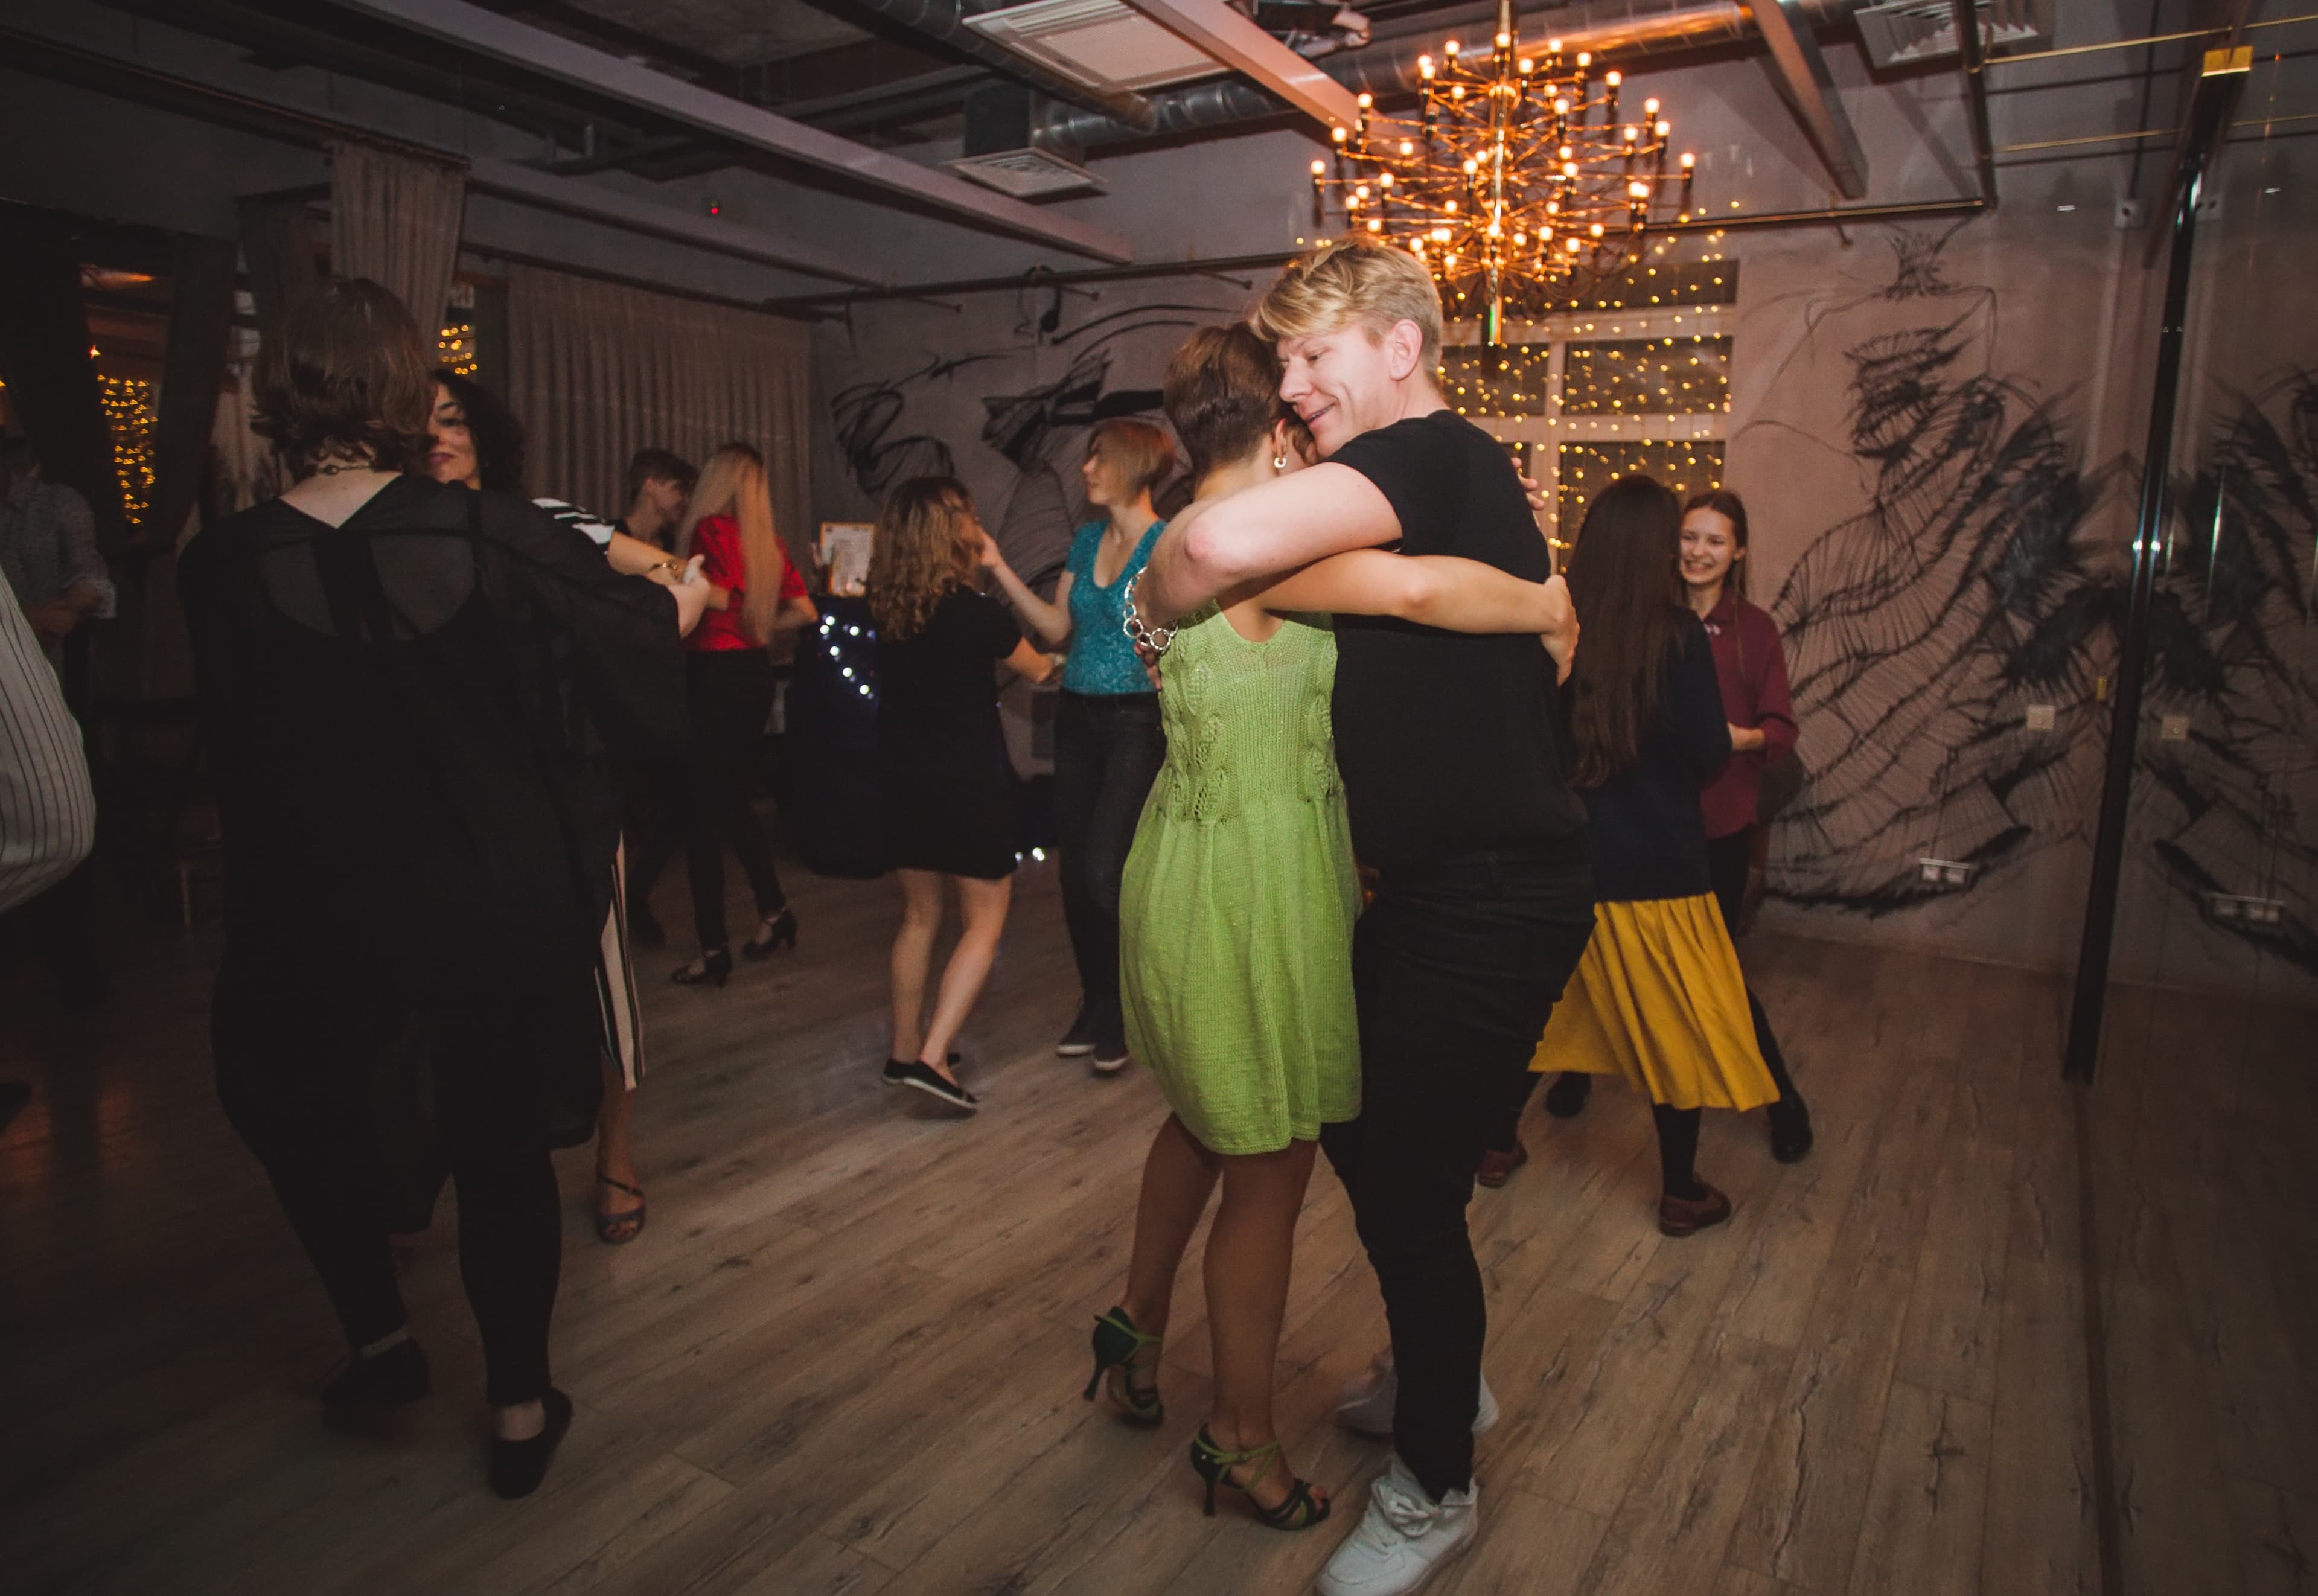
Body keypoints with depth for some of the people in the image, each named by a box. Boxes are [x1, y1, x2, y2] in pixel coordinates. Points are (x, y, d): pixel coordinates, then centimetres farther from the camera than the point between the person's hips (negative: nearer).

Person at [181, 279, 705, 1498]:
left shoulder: (225, 565, -12)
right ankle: (520, 1409, 28)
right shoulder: (492, 535, -16)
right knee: (502, 1140, 15)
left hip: (317, 909, 1)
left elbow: (235, 755, 0)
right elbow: (640, 629, -1)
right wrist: (691, 594, 19)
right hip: (501, 901, 0)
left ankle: (380, 1340, 35)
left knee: (292, 1098, 30)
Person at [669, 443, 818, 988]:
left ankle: (713, 947, 0)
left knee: (702, 808, -2)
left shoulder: (711, 528, -9)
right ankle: (774, 911, 23)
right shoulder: (768, 540, 10)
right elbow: (806, 611, 13)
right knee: (732, 800, 20)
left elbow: (718, 597, -24)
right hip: (755, 670, 7)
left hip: (716, 672, -7)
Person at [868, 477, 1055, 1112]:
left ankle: (905, 1048, 26)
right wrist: (1060, 662, 23)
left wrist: (987, 568, 19)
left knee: (919, 914, 18)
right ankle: (932, 1057, -4)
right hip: (969, 777, -6)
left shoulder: (888, 608, 0)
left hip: (905, 777, 6)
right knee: (985, 919, 5)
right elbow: (1037, 669, -1)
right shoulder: (973, 610, -15)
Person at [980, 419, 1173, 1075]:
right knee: (1075, 869, 8)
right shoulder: (1088, 538, 11)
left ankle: (1118, 1016, 9)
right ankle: (1094, 1004, 23)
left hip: (1136, 723, -7)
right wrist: (1000, 568, 7)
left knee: (1104, 871, -10)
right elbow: (1056, 628, 10)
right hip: (1077, 717, 7)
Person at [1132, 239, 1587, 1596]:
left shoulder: (1433, 456, -18)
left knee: (1410, 1187, 1)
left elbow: (1225, 541, -35)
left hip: (1494, 902, -10)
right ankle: (1436, 1370, 44)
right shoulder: (1463, 477, 12)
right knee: (1355, 1120, 21)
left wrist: (1152, 599, -13)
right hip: (1434, 886, 10)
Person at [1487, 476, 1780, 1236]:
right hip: (1656, 865, -4)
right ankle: (1681, 1194, 24)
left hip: (1562, 857, 4)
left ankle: (1499, 1140, 34)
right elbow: (1710, 754, -11)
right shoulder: (1676, 634, -15)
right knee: (1679, 1028, 12)